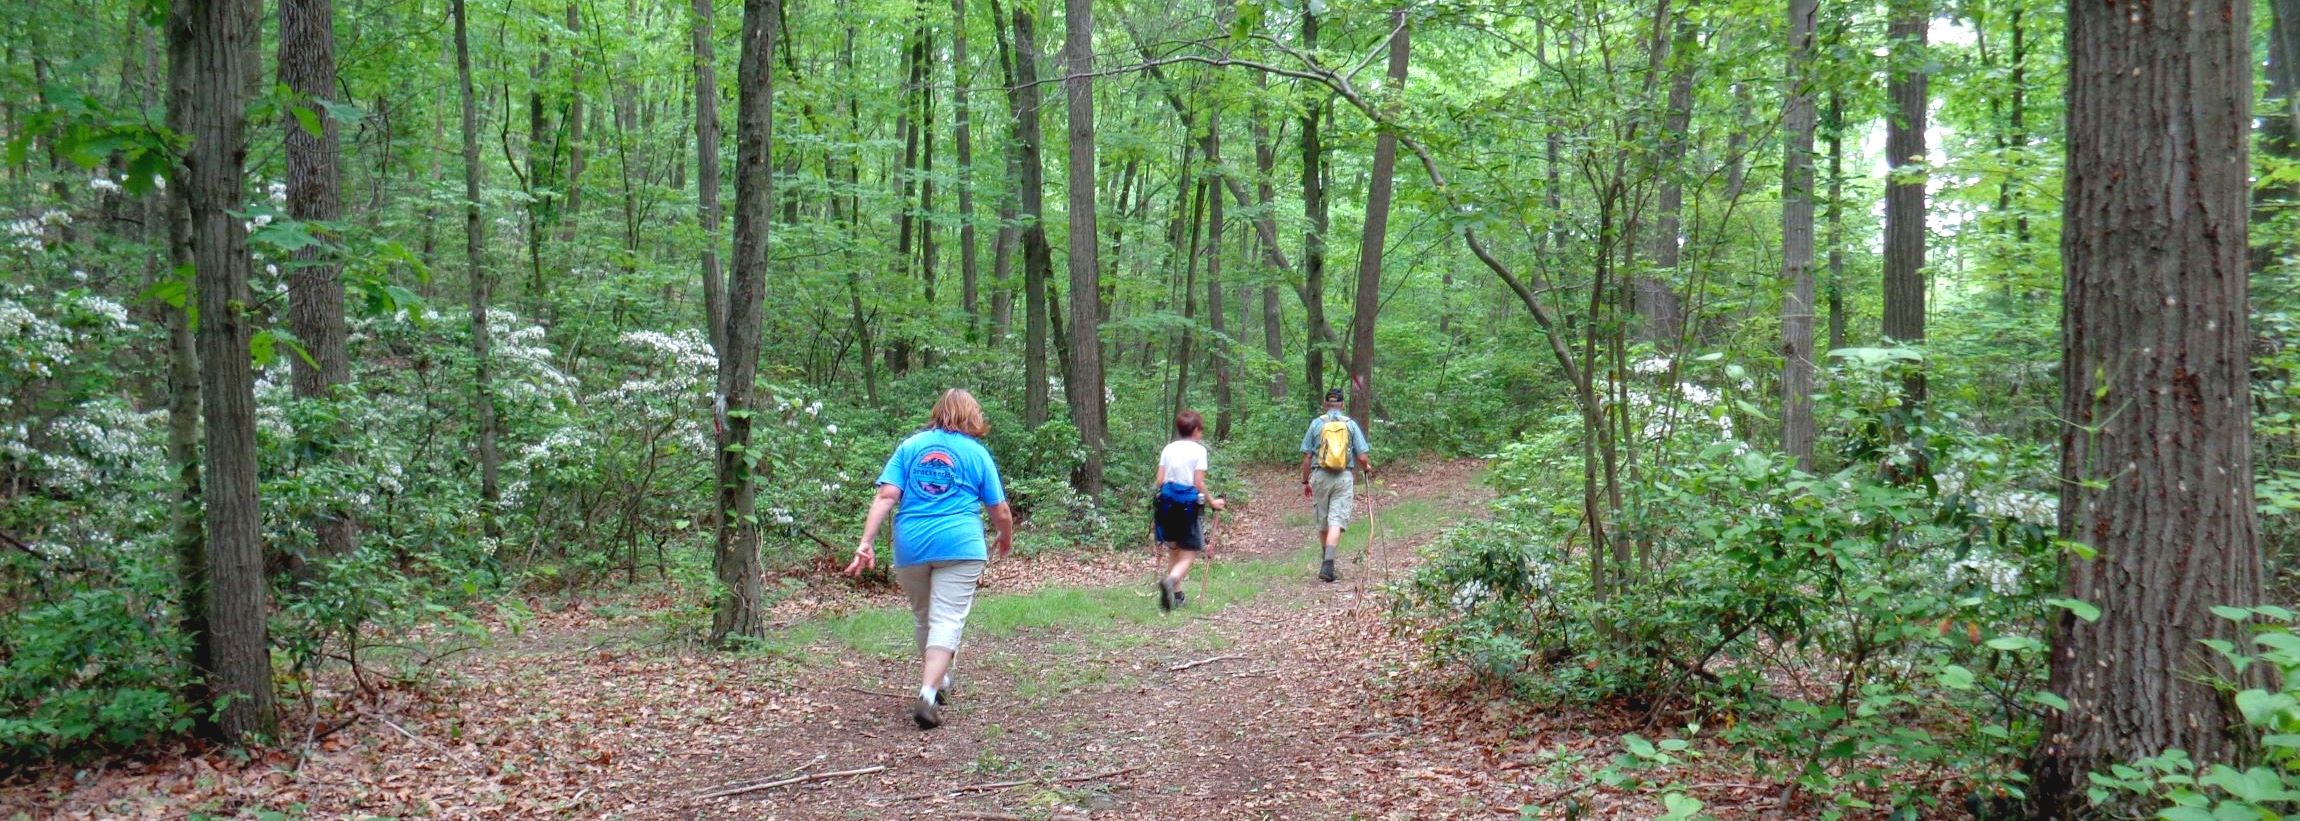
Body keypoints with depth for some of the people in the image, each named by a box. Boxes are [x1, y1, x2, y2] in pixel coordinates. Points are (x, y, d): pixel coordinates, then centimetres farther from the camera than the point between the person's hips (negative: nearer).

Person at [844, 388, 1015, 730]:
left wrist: (866, 543, -5)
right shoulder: (977, 453, 8)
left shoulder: (910, 445, 11)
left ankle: (936, 682, 36)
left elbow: (886, 496, -1)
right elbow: (1001, 512, 9)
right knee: (948, 621, -6)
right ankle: (928, 694, -21)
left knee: (923, 618, 20)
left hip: (910, 547, 3)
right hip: (959, 546, -3)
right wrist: (1005, 539, 29)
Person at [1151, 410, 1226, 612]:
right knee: (1188, 554, 0)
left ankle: (1176, 594, 19)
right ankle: (1171, 580, -29)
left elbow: (1159, 480, 4)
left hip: (1167, 500, 5)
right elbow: (1199, 483, -10)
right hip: (1189, 502, -5)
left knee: (1173, 550, 18)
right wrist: (1212, 502, 2)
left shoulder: (1168, 449, 7)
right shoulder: (1198, 450, -5)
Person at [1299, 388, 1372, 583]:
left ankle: (1326, 559, 31)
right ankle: (1328, 563, -19)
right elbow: (1362, 457, -1)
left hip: (1320, 476, 1)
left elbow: (1307, 457, 1)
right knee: (1336, 522, -5)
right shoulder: (1351, 424, 1)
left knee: (1322, 522, 15)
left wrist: (1305, 481, 11)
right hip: (1344, 478, -1)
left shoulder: (1316, 423, 1)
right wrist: (1368, 470, 20)